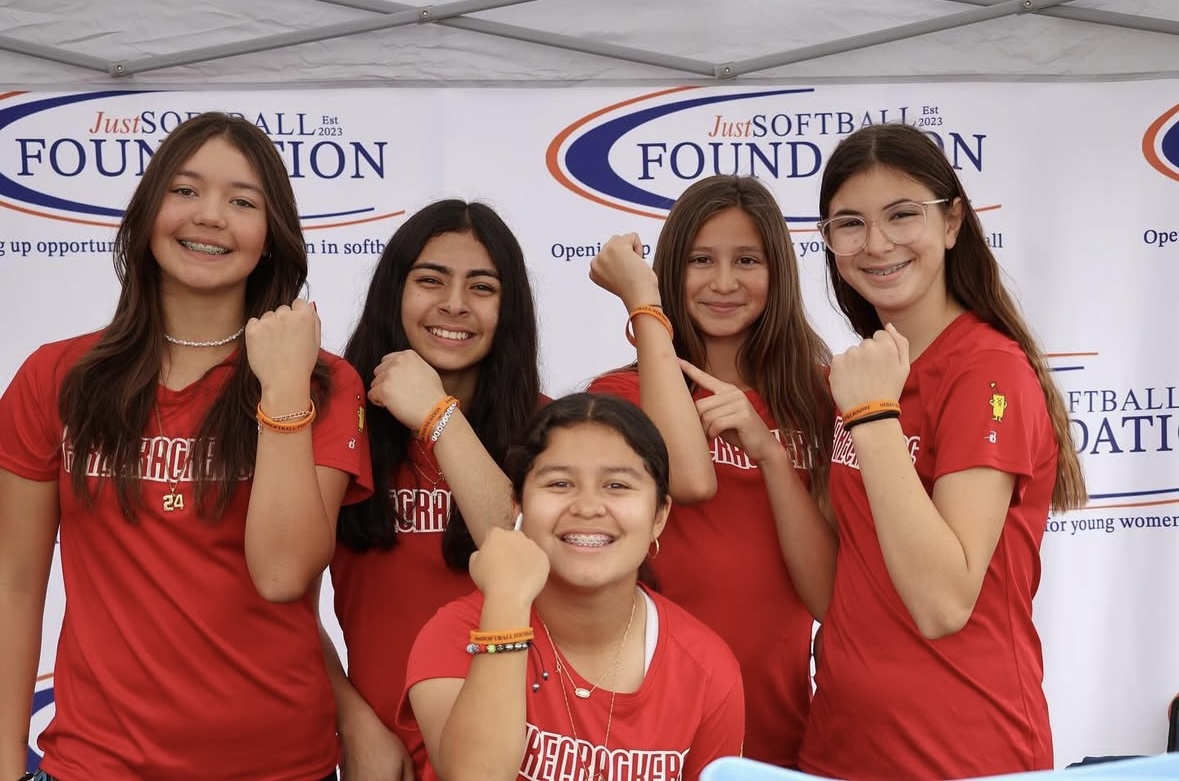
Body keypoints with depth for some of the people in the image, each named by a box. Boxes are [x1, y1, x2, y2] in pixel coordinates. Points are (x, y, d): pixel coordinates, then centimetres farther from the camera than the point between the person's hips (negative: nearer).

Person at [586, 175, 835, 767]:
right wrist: (643, 303, -19)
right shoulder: (623, 395, -5)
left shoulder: (814, 397, 3)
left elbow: (829, 593, -6)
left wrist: (766, 449, -20)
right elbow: (690, 479, -27)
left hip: (779, 723, 2)